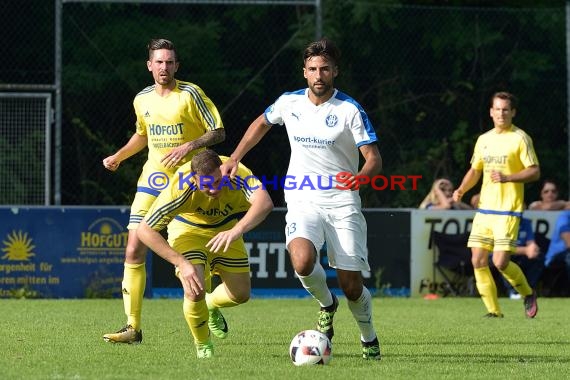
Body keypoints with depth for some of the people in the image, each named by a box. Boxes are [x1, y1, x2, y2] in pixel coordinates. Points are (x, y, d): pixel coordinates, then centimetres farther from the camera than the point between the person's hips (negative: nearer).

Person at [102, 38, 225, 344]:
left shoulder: (190, 94, -8)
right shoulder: (142, 100, 8)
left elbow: (218, 132, -7)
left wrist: (189, 146, -21)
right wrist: (119, 156, 15)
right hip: (153, 178, 4)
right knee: (134, 250, -7)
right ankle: (133, 327, -5)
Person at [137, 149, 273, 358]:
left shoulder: (236, 173, -36)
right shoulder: (180, 189, -38)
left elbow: (264, 202, -53)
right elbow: (144, 230, -33)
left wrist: (236, 231, -69)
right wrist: (181, 263, -40)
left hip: (226, 228, 3)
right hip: (188, 229, -3)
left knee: (240, 294, 3)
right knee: (195, 292, -23)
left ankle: (211, 305, 40)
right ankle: (203, 346, 7)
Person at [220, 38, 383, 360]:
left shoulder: (350, 110, -8)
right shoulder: (289, 103, 3)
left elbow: (374, 159, -9)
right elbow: (262, 124, 25)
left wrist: (360, 177, -31)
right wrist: (234, 159, 20)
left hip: (342, 203, -2)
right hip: (302, 202, 2)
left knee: (351, 285, -4)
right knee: (302, 261, -28)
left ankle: (369, 338, 26)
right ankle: (327, 305, 5)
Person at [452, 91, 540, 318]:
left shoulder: (520, 138, -5)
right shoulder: (484, 140, 14)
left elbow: (534, 172, -8)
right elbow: (475, 171, 23)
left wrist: (507, 177, -21)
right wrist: (461, 190, 5)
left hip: (508, 210, -6)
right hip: (484, 208, 6)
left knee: (500, 262, -13)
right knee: (478, 261, -1)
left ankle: (528, 294, 14)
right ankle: (494, 312, 8)